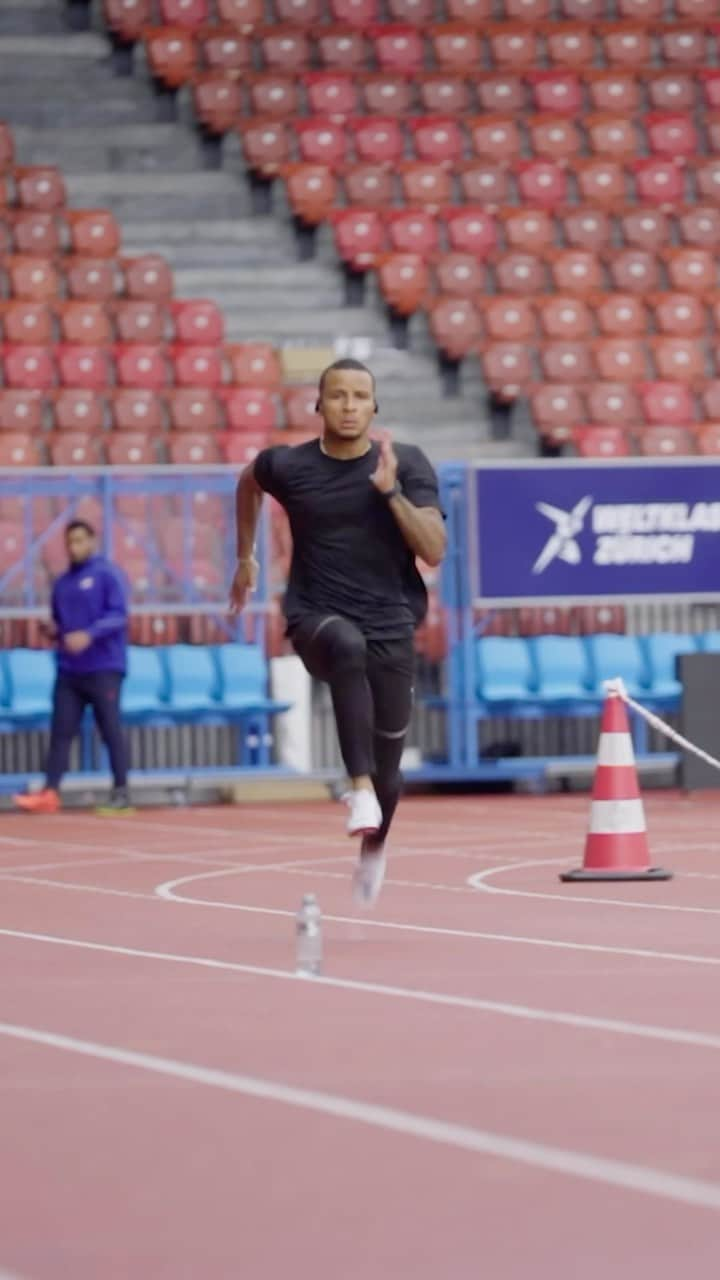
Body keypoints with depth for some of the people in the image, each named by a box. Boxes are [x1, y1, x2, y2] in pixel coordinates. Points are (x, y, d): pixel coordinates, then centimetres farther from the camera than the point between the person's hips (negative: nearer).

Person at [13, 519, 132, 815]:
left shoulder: (107, 575, -4)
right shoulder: (62, 583, 16)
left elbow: (118, 615, -13)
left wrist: (89, 635, -25)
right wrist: (53, 630, 0)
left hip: (103, 668, -6)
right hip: (68, 669, 6)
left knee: (111, 730, -4)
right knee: (61, 731, 0)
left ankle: (121, 794, 0)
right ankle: (50, 792, -2)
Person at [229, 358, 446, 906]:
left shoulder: (408, 465, -4)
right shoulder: (288, 465, -2)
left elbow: (434, 551, -11)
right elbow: (250, 481, 23)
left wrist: (390, 492, -21)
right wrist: (245, 557, 27)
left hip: (391, 626, 2)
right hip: (318, 619, -1)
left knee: (388, 765, 7)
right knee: (348, 646, -40)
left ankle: (374, 847, 41)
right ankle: (360, 787, -45)